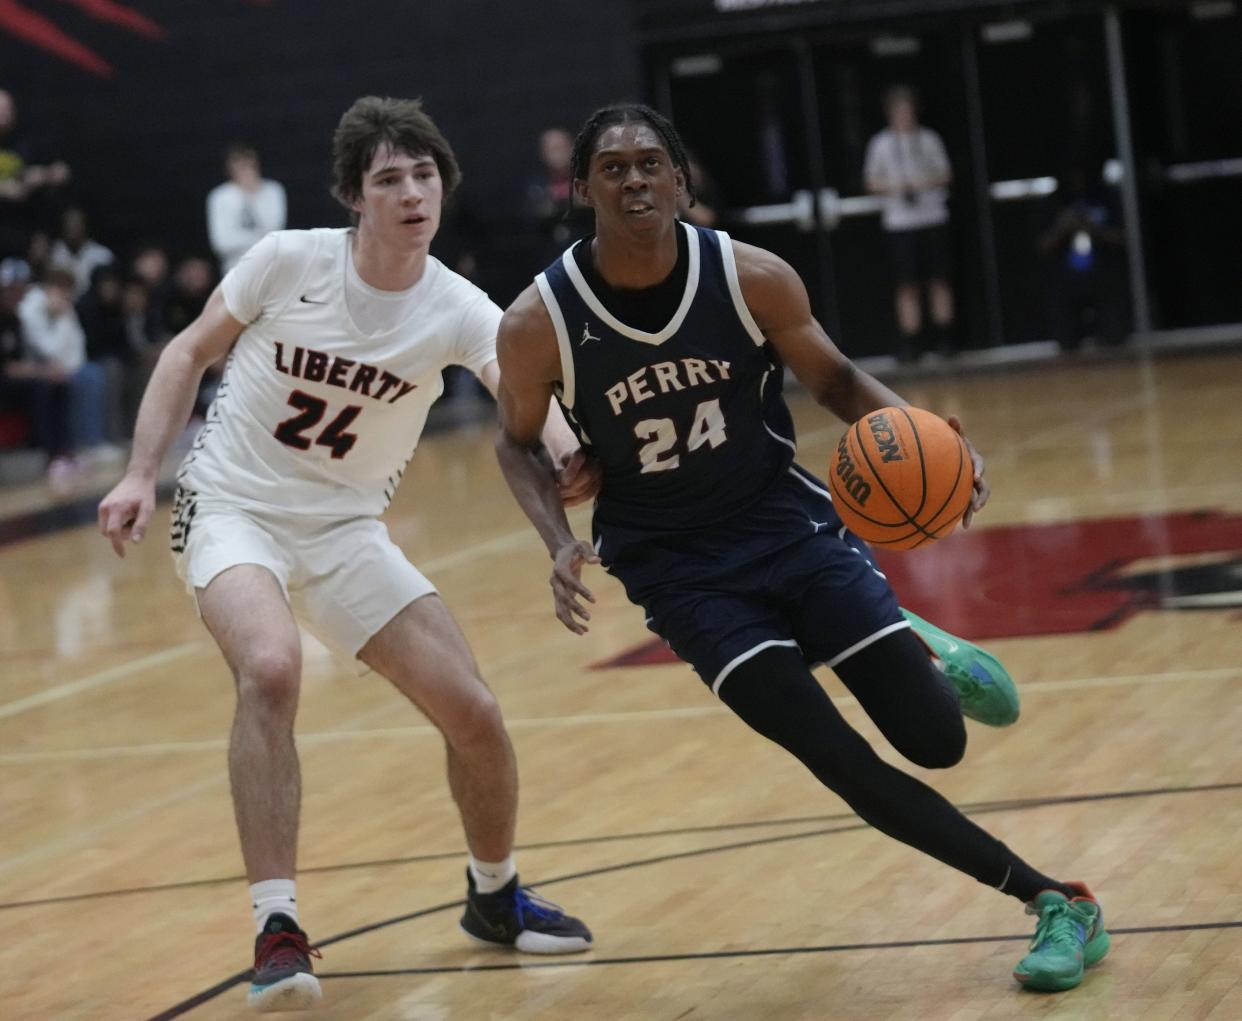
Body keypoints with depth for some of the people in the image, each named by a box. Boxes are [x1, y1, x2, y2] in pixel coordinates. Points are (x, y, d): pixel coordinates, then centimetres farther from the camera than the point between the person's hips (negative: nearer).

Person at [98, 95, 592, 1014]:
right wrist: (142, 475, -6)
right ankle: (277, 929, -28)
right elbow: (190, 353, 1)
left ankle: (495, 896, 26)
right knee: (271, 666, -33)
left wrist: (579, 459, -49)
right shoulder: (288, 260, -14)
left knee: (473, 713, -3)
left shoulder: (457, 310, -11)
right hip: (232, 509, -3)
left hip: (346, 532, 3)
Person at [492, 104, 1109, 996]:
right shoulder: (538, 325, -15)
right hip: (678, 568, -1)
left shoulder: (753, 277, -13)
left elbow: (833, 378, 3)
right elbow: (518, 442, 4)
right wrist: (561, 542, -14)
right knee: (844, 764, -14)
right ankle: (1053, 901, -1)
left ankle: (923, 650, 31)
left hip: (786, 520, 1)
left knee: (935, 740, -7)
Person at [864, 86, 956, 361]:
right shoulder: (881, 143, 4)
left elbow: (945, 174, 9)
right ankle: (910, 340, -2)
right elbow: (872, 183, 6)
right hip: (900, 222, -1)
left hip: (934, 217, 1)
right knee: (908, 283, -4)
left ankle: (945, 336, 8)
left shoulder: (929, 139, 7)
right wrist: (895, 187, -12)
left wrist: (929, 182, -11)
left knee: (939, 278, 2)